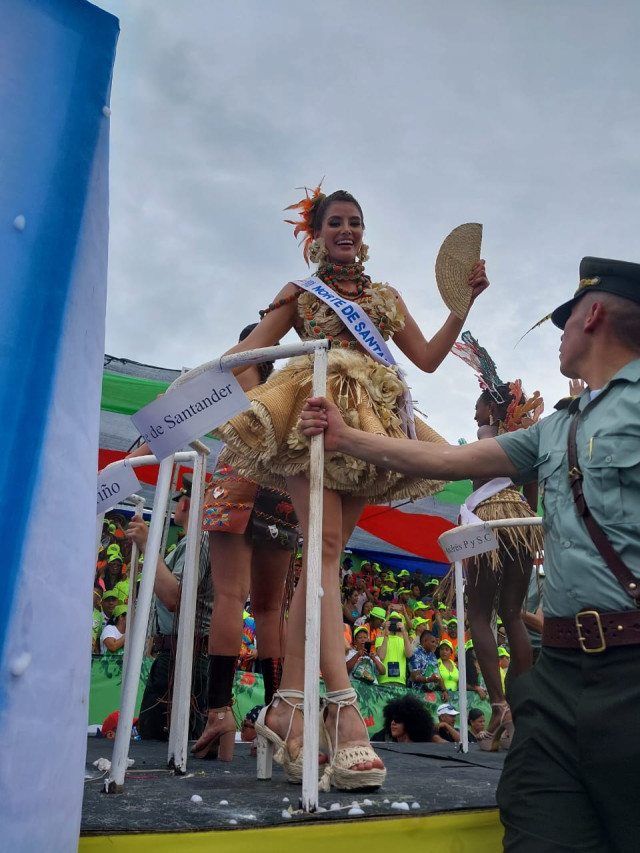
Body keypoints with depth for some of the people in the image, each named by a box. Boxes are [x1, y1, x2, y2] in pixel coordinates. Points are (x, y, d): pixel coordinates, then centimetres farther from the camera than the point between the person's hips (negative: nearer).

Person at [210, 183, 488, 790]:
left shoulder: (385, 297, 26)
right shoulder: (298, 294, 17)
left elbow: (428, 357, 21)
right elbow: (245, 352, 12)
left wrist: (464, 300, 14)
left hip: (372, 424, 4)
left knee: (326, 552, -4)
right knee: (325, 544, -20)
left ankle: (287, 706, -2)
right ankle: (343, 705, -26)